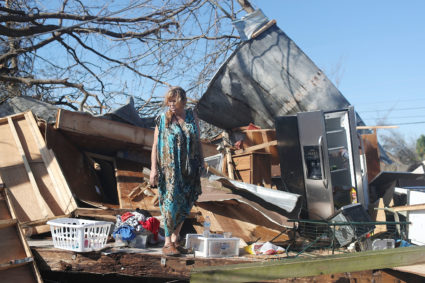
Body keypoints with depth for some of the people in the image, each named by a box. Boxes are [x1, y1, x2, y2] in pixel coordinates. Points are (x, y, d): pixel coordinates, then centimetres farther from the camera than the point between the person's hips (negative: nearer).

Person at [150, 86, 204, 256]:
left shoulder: (192, 117, 7)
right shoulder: (162, 120, -2)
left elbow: (198, 141, 13)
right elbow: (155, 145, -3)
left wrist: (201, 163, 10)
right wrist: (154, 168, -10)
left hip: (189, 169, 4)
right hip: (169, 168, -3)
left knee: (185, 203, 7)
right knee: (170, 202, -7)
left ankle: (175, 237, 22)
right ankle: (168, 242, 0)